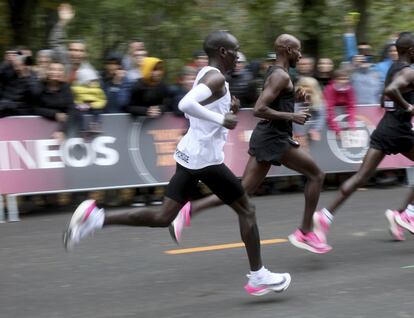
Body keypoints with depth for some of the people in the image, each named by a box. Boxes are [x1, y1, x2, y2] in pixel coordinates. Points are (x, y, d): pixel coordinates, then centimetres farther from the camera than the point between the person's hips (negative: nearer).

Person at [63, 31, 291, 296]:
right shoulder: (216, 78, -15)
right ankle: (258, 277, 13)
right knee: (246, 210, 6)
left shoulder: (206, 75, 15)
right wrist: (221, 119, -25)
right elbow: (186, 104, -31)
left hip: (189, 154, 9)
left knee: (163, 217, 6)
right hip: (206, 158, -9)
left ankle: (97, 218, -6)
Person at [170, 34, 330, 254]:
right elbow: (259, 109, -22)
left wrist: (295, 97, 16)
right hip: (275, 139, -10)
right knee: (316, 175, 4)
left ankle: (190, 209, -6)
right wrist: (292, 116, -19)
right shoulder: (282, 76, -14)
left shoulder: (275, 73, 18)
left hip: (263, 137, 10)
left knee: (243, 191, 5)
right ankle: (305, 233, 7)